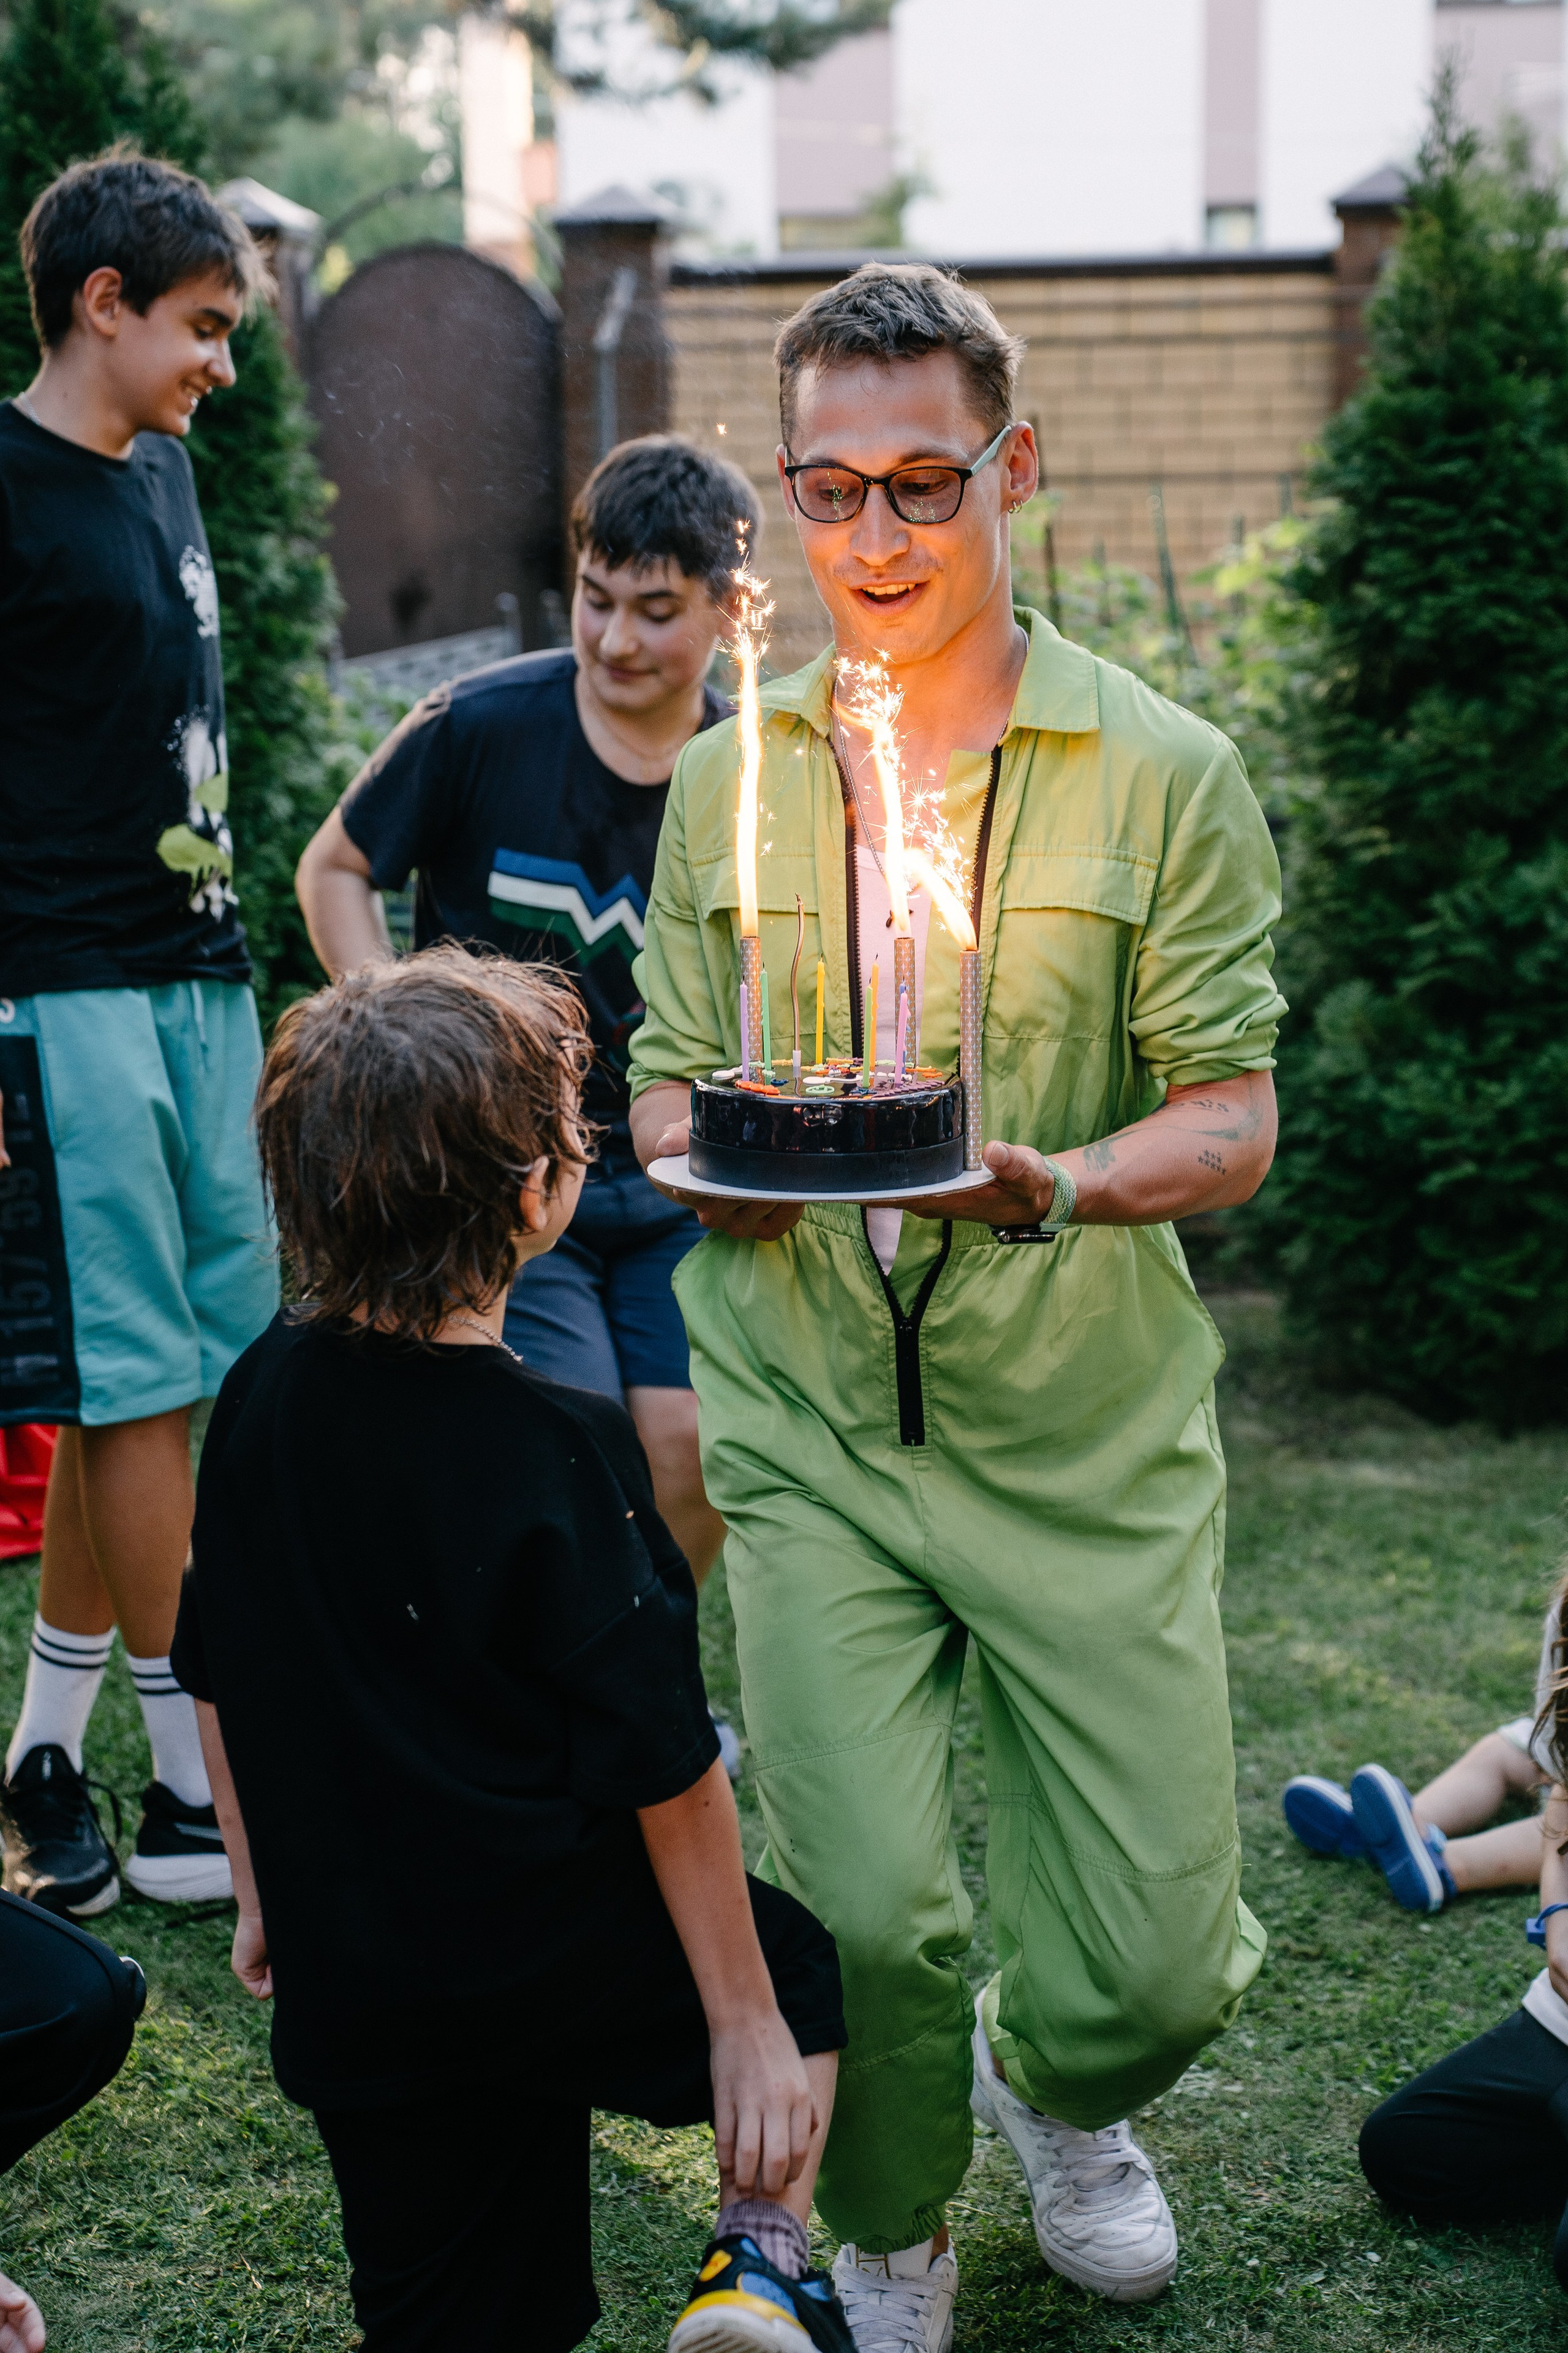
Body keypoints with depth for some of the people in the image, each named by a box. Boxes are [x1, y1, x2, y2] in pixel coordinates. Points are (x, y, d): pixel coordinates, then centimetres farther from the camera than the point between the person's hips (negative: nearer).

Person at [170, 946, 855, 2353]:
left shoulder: (264, 1397, -1)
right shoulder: (558, 1454, -20)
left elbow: (216, 1679, 10)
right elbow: (662, 1766, -16)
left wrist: (265, 1893, 24)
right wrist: (745, 2023, -7)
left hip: (348, 1989, 5)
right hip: (558, 1961, -5)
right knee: (800, 1971, 23)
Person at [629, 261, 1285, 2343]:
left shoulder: (1165, 775, 0)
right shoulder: (726, 781, 9)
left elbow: (1235, 1117, -2)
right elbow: (666, 1085, 13)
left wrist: (1064, 1185, -23)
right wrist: (718, 1152, -11)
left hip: (1094, 1431, -1)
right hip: (814, 1428, 1)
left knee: (1158, 1962, -1)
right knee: (868, 1915, -11)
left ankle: (1055, 2088, 39)